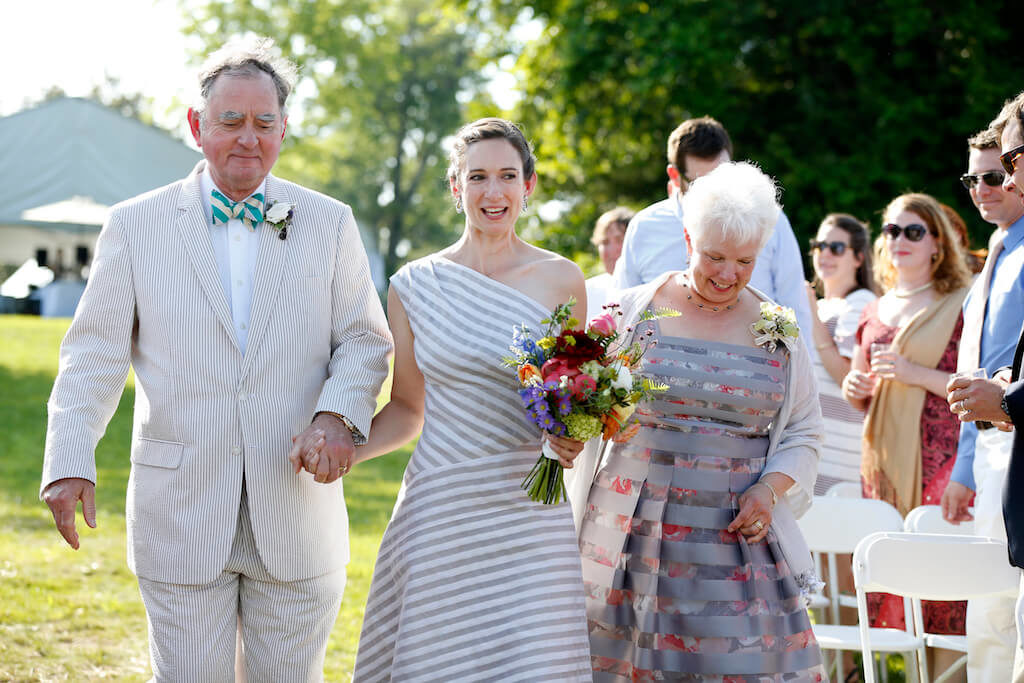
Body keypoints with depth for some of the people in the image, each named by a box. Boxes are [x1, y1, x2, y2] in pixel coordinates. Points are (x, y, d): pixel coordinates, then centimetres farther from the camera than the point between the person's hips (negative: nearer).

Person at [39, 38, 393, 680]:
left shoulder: (329, 223, 6)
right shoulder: (135, 225, 3)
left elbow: (365, 339, 7)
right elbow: (95, 353, 2)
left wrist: (340, 412, -14)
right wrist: (70, 463, -11)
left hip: (297, 519, 1)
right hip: (180, 518, -1)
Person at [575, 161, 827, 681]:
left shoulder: (777, 330, 8)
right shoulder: (635, 310, 4)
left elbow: (804, 432, 14)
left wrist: (770, 490, -4)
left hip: (737, 538, 1)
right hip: (637, 534, -1)